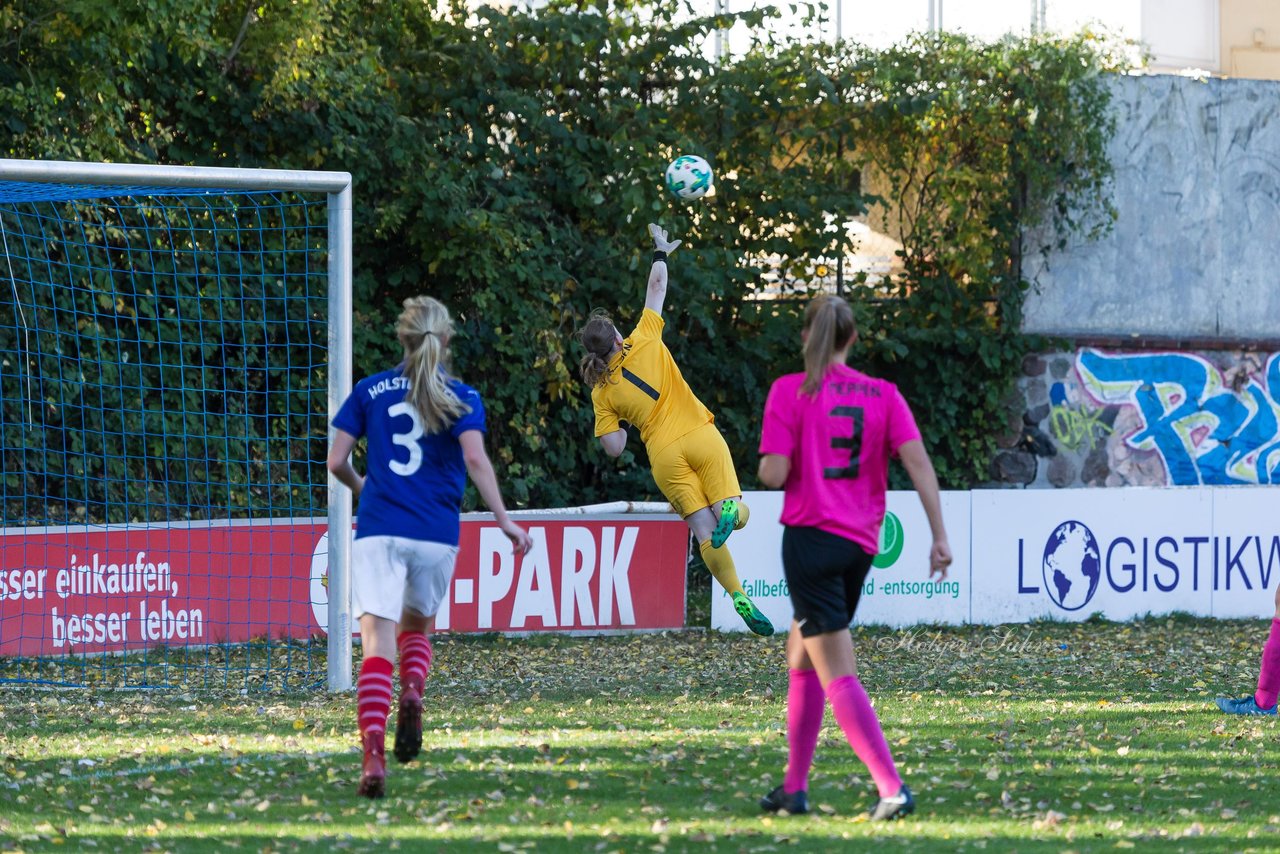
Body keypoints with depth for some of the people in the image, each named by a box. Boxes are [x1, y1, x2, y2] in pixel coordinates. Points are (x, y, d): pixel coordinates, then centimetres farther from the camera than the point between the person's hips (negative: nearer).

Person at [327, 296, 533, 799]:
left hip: (378, 531, -1)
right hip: (437, 533, 1)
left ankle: (373, 754, -28)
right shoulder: (462, 399, 4)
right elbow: (475, 459, -12)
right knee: (417, 625, 25)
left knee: (377, 641, -10)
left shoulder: (370, 391, 8)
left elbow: (336, 461, 6)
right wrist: (504, 520, -11)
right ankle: (413, 691, -7)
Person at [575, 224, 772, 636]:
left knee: (704, 532, -2)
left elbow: (614, 448, 2)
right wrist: (661, 252, 27)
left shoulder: (602, 394, 3)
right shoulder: (644, 342, 2)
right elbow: (657, 288, 13)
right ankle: (729, 509, -37)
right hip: (701, 438, 0)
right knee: (736, 515, 1)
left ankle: (738, 597, -20)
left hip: (664, 455, 0)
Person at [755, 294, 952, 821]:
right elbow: (918, 462, -4)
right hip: (861, 542, 5)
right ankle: (794, 787, 25)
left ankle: (892, 787, -21)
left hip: (811, 536, -5)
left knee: (838, 676, -8)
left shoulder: (791, 391, -5)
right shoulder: (883, 395, 5)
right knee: (801, 658, 22)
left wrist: (770, 464, 13)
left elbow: (773, 474, -11)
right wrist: (940, 537, -4)